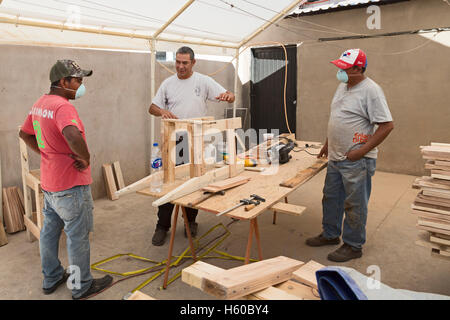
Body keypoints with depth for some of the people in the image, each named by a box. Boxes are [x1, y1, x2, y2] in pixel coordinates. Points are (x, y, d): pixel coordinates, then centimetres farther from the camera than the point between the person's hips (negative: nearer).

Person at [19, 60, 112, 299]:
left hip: (49, 183, 10)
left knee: (49, 231, 20)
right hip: (70, 185, -9)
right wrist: (86, 158, -25)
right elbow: (73, 136, -42)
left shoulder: (39, 104, 8)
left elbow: (25, 134, 21)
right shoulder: (63, 106, -23)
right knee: (77, 236, 5)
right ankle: (82, 286, 21)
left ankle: (51, 278, 38)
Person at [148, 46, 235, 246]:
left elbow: (229, 97, -4)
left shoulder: (204, 81, 1)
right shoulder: (168, 83, 7)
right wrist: (162, 111, -15)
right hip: (173, 141, 1)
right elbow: (152, 107, 8)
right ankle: (162, 226, 11)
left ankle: (191, 221, 26)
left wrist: (228, 95, -29)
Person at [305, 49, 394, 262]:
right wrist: (328, 144, 21)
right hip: (336, 157, 9)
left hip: (356, 161, -9)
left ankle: (353, 246, 19)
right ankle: (330, 234, 36)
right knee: (331, 197, 19)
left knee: (354, 204, 4)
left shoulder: (370, 90, -16)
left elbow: (387, 125, -19)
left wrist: (362, 151, -20)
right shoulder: (343, 87, 11)